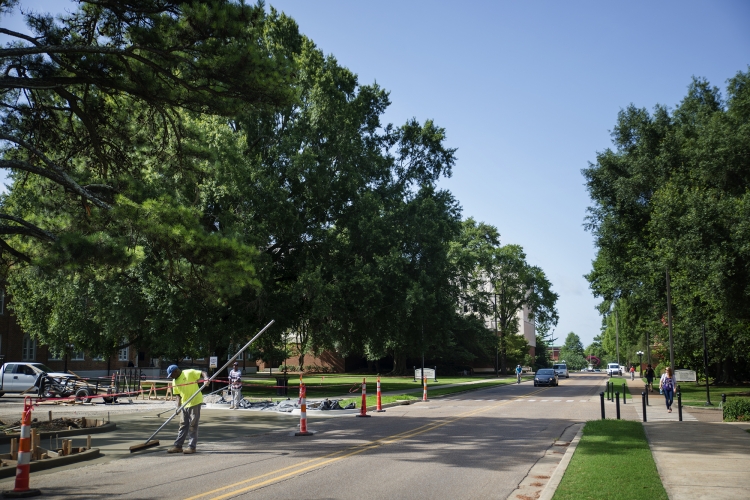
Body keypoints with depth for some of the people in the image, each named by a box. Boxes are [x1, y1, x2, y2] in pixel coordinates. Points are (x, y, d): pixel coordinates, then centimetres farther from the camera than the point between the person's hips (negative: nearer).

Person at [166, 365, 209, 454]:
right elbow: (177, 395, 10)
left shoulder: (189, 373, -9)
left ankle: (192, 447, 2)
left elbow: (202, 373, -11)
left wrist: (206, 378, -33)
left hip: (195, 403, -7)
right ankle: (178, 446, 18)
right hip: (184, 404, 7)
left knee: (192, 425, -3)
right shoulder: (175, 381, 10)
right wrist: (178, 407, -2)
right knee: (183, 425, 12)